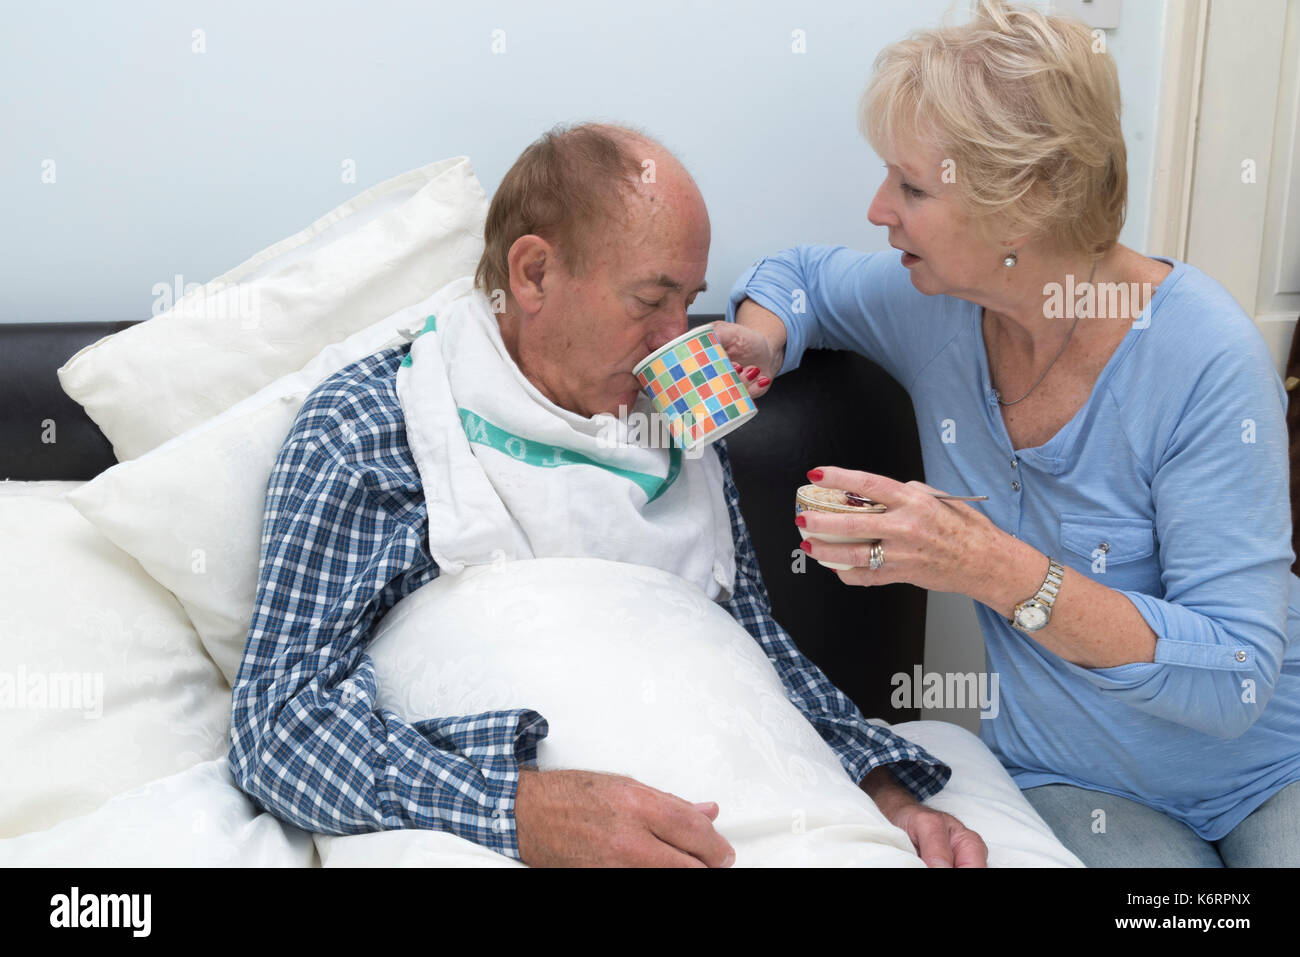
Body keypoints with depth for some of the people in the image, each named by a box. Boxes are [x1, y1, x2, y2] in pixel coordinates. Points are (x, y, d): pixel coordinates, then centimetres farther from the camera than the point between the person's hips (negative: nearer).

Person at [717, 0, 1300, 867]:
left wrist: (997, 570, -36)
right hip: (1077, 785, 2)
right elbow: (801, 274, 14)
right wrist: (756, 343, -10)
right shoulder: (933, 306, -9)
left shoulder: (1205, 358, -24)